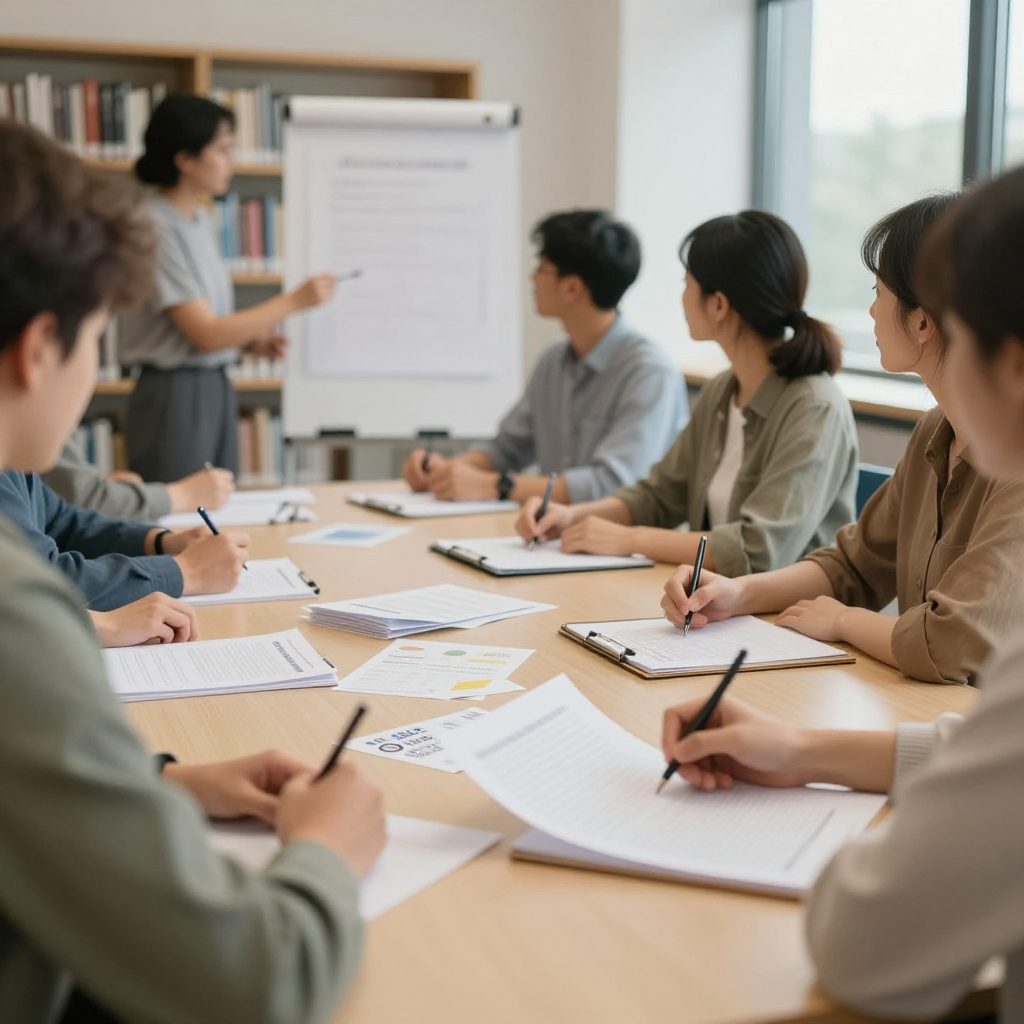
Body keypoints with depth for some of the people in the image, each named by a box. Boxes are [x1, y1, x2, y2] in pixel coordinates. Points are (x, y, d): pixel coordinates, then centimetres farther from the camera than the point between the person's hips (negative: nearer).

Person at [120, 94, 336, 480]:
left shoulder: (198, 219, 9)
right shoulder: (157, 228, -16)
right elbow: (205, 334, -18)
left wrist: (252, 339, 0)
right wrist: (295, 300, -15)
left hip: (215, 389, 8)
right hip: (175, 395, -8)